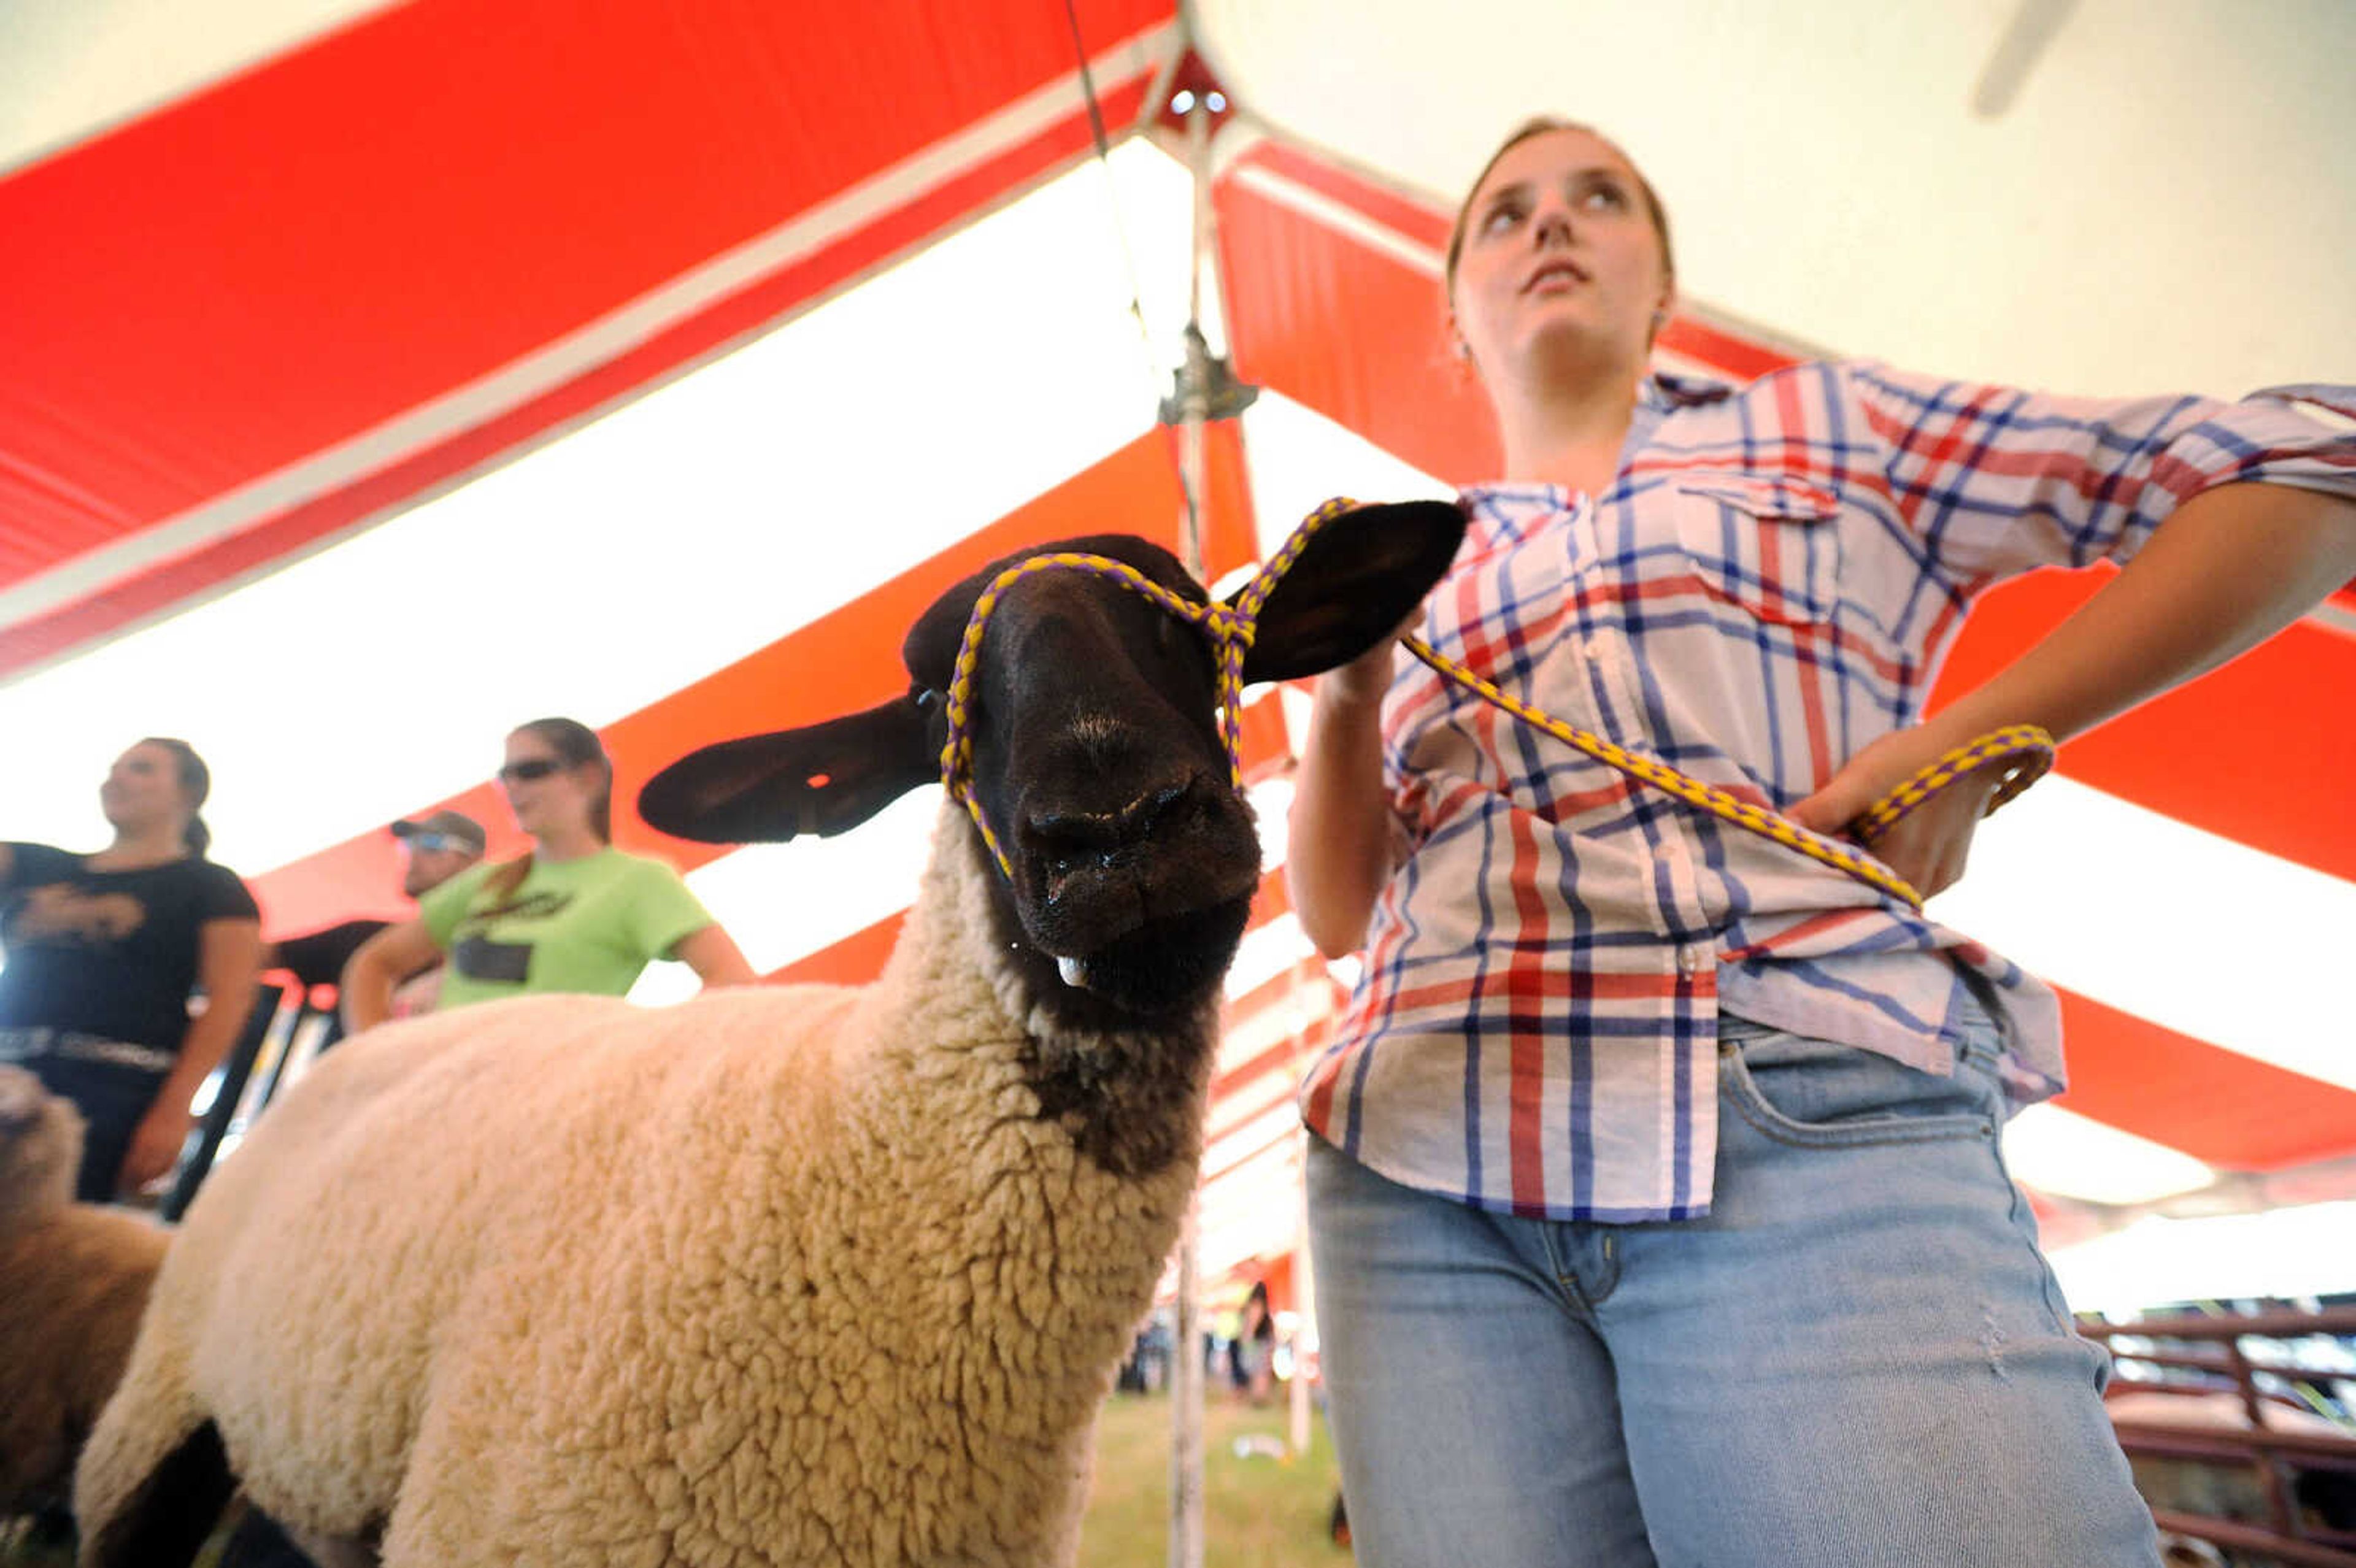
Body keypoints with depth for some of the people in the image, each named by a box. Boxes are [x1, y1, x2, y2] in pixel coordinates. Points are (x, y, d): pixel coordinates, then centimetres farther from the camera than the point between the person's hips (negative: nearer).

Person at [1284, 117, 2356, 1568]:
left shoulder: (1822, 429, 17)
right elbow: (1335, 916, 17)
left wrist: (1975, 745, 1)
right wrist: (1345, 691, -1)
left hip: (1813, 1134, -1)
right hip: (1424, 1180, 3)